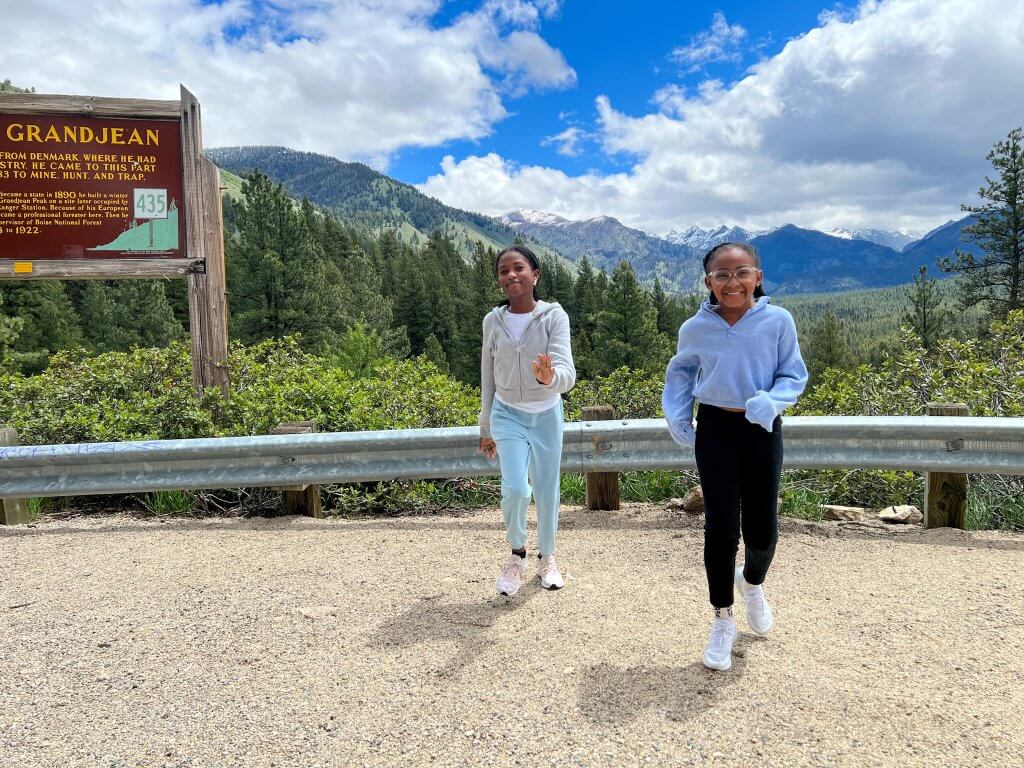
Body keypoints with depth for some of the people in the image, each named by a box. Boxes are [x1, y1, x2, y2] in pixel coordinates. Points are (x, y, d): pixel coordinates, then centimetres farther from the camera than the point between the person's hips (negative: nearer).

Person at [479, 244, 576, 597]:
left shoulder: (553, 316, -13)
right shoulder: (493, 321, -5)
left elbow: (567, 373, -24)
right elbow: (488, 379, 4)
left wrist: (550, 377, -48)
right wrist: (485, 429, 10)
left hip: (546, 415, 0)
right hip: (507, 415, 1)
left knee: (547, 491, 10)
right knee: (516, 490, -15)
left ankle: (546, 557, 36)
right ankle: (517, 552, 15)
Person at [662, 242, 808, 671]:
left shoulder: (778, 321, -9)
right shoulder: (696, 328, -4)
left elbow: (793, 375, -1)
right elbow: (680, 371, 14)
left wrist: (770, 400, -22)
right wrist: (676, 415, 1)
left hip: (761, 430, 0)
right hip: (715, 430, 0)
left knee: (761, 529, 5)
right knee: (720, 527, -1)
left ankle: (752, 582, 42)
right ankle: (722, 622, 18)